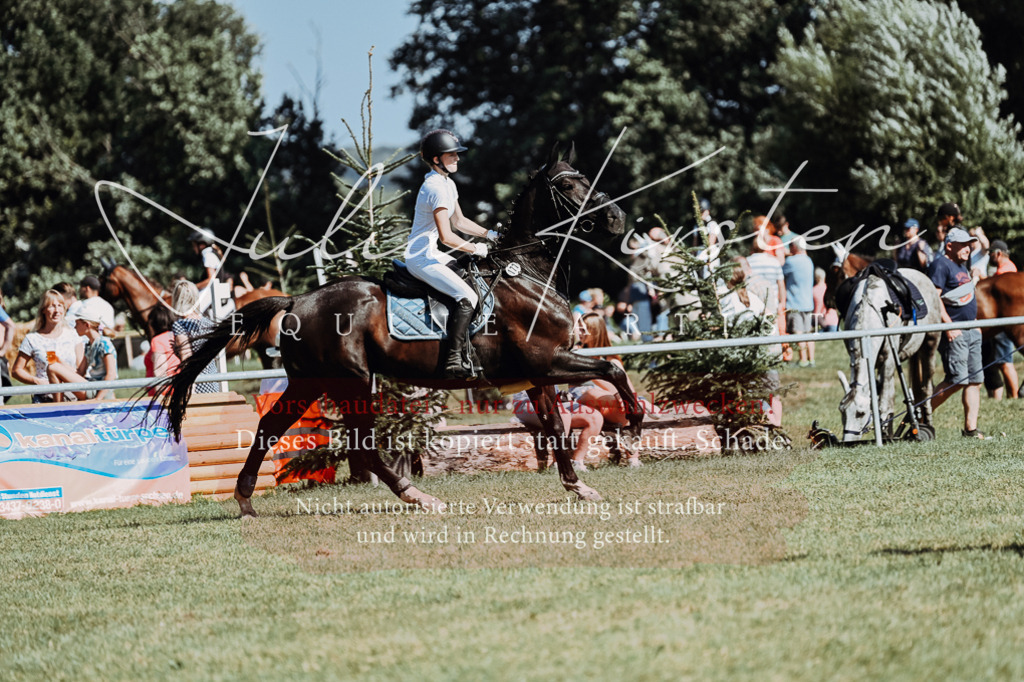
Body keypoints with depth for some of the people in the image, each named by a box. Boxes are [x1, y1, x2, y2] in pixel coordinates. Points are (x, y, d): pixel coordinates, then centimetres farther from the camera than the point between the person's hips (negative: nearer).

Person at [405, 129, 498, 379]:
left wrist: (490, 234, 12)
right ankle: (454, 361, -19)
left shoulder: (448, 184, 12)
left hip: (431, 254, 11)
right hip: (422, 258, -11)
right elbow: (446, 236, -24)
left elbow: (459, 221, 23)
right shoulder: (436, 188, -21)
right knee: (467, 298, -21)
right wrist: (476, 249, -11)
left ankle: (466, 353, 16)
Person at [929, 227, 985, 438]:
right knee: (957, 380, -14)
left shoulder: (961, 266, 20)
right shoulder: (940, 265, -10)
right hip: (954, 333, -9)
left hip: (971, 331, 9)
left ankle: (971, 428, 4)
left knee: (974, 380, 3)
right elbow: (934, 297, -19)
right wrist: (949, 325, -24)